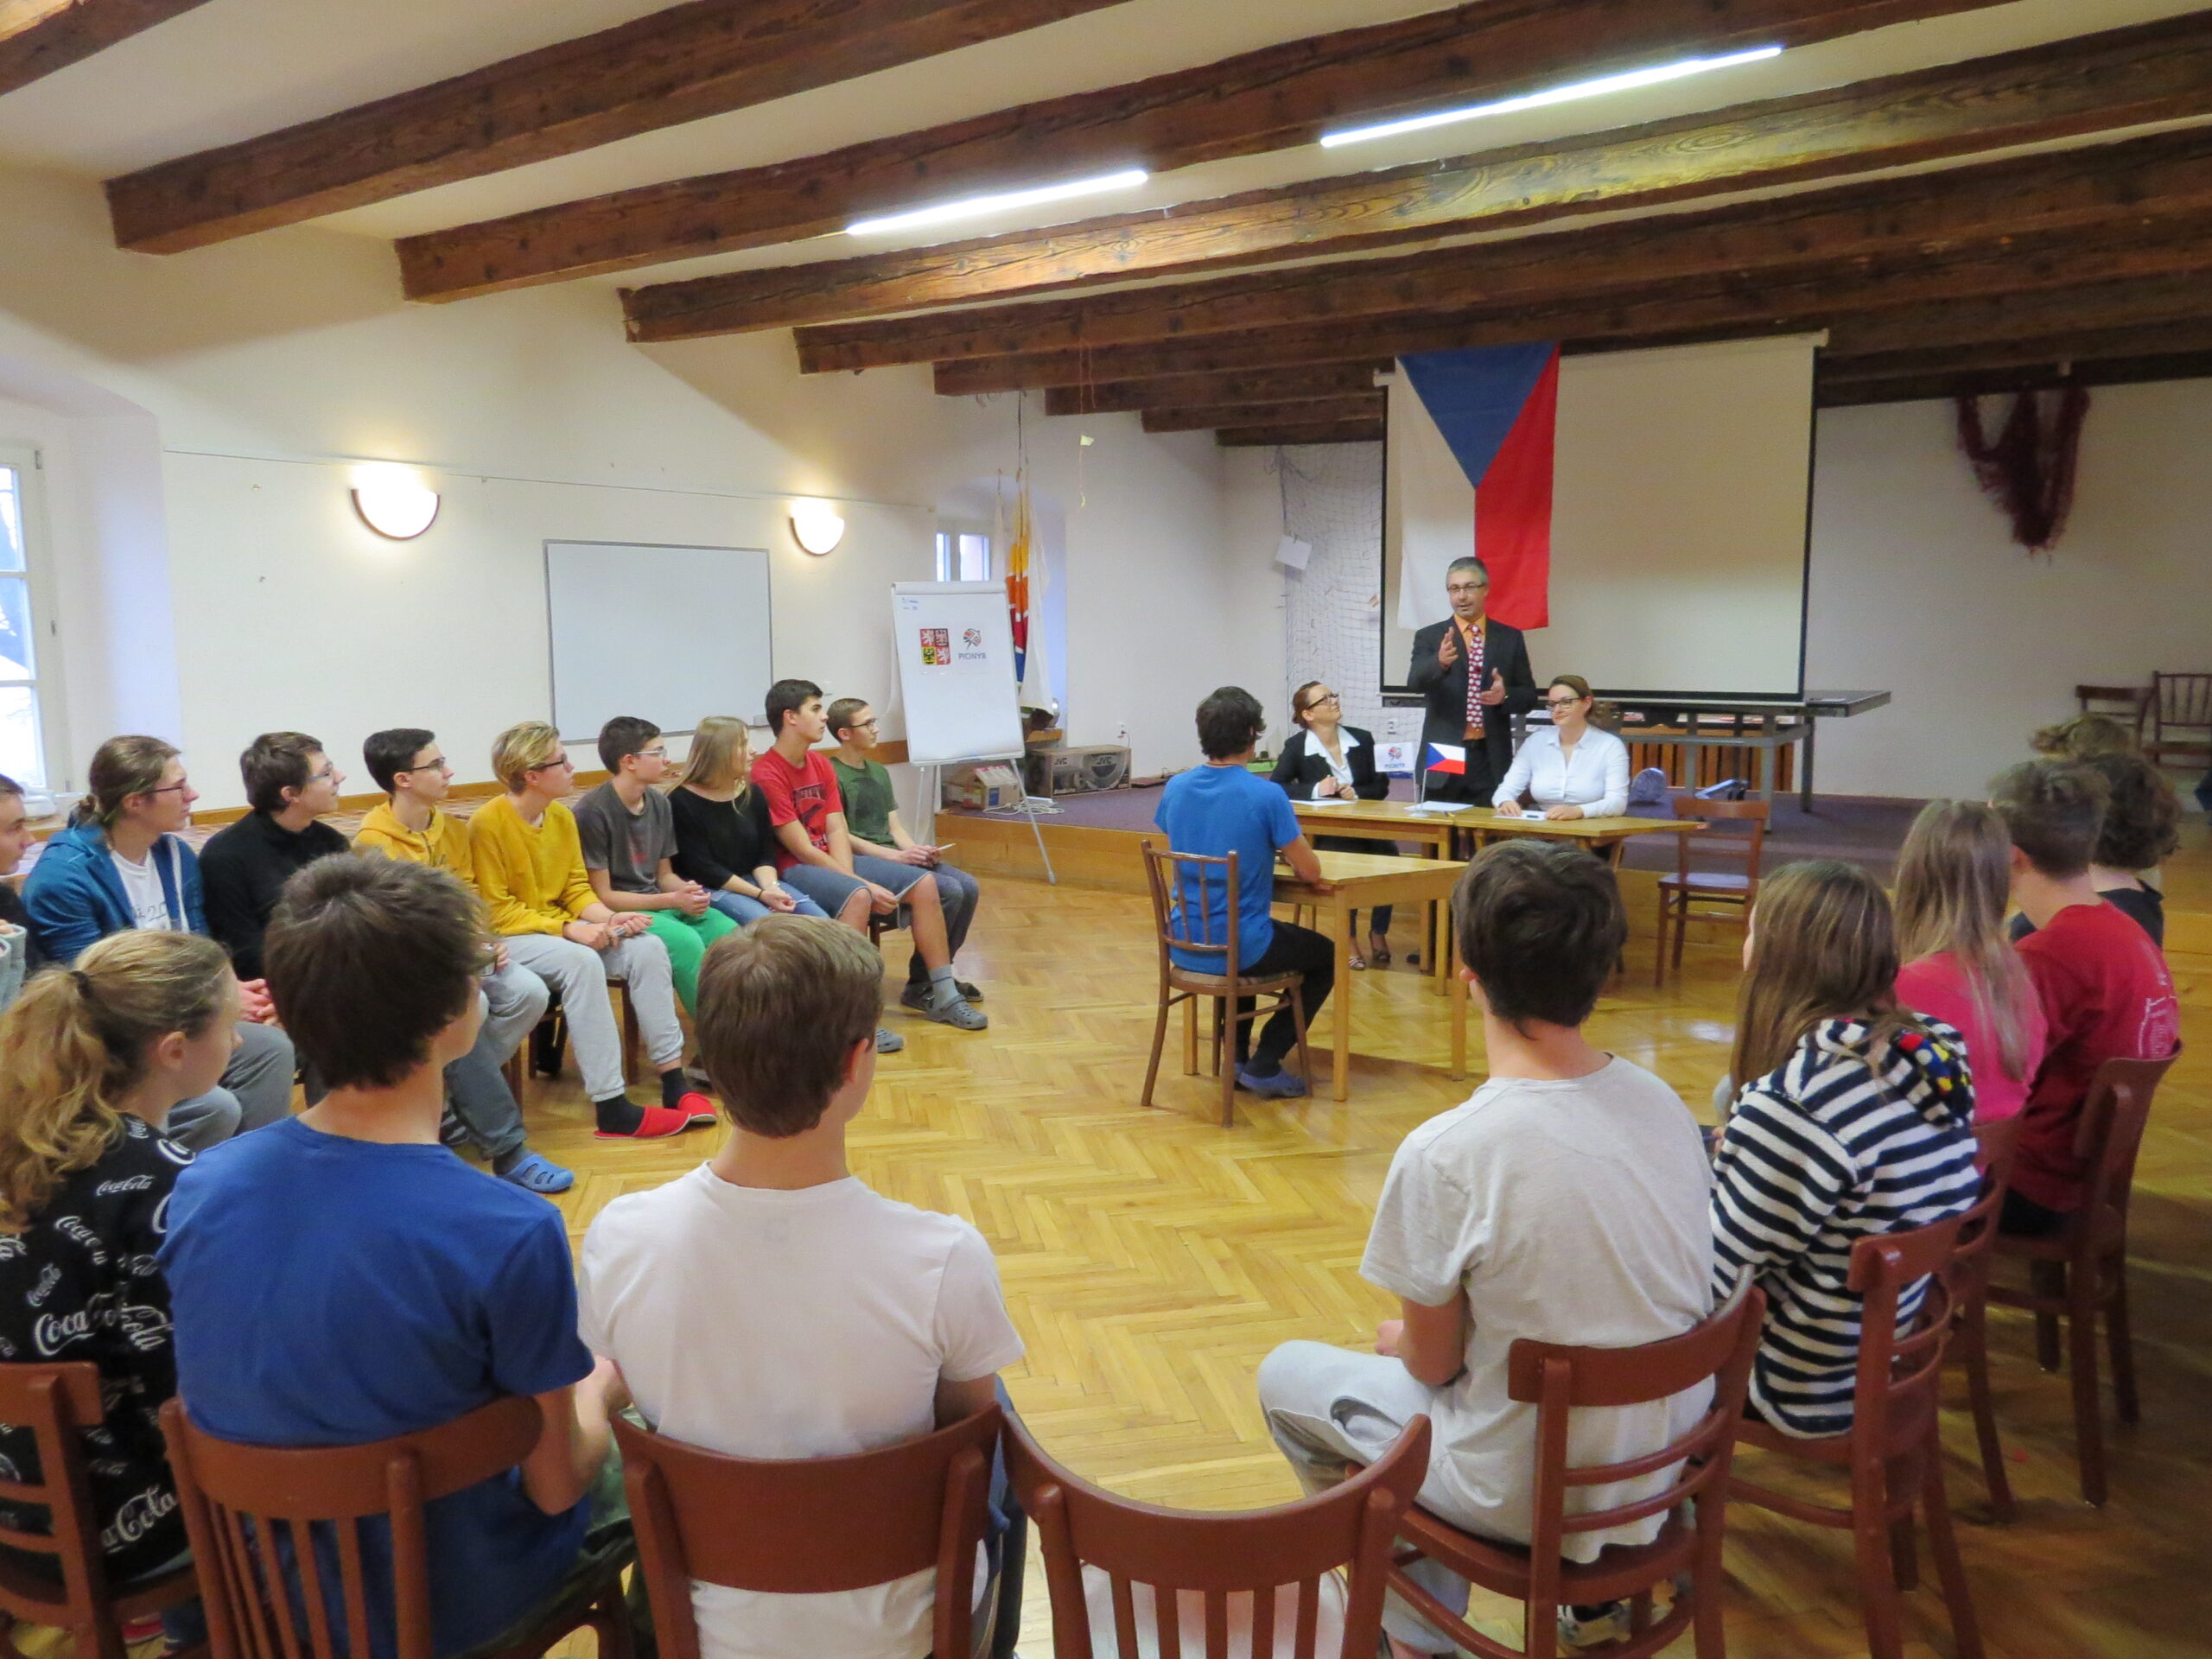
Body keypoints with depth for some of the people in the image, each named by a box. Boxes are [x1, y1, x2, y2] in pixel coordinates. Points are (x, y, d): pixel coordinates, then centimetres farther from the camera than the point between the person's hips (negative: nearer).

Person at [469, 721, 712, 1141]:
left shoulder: (562, 816, 6)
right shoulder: (489, 823, -15)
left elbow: (577, 889, 9)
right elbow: (497, 910, -15)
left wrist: (610, 919, -12)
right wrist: (569, 930, -23)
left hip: (562, 926, 7)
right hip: (511, 936, -7)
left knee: (648, 947, -16)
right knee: (581, 961, -35)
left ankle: (673, 1081, -15)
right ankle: (612, 1108, -33)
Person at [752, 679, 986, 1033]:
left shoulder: (821, 765, 11)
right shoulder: (766, 774, -15)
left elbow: (836, 832, 3)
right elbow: (802, 849, -18)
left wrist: (850, 876, -16)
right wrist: (862, 884, -20)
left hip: (833, 861, 8)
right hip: (792, 870, -8)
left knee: (922, 883, -4)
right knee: (857, 896, -37)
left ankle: (943, 997, 0)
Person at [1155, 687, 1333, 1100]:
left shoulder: (1176, 788, -1)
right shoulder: (1266, 795, -17)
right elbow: (1310, 872, -10)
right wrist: (1288, 852, 14)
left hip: (1184, 946, 6)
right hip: (1241, 949, -6)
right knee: (1327, 957, 22)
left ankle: (1236, 1056, 32)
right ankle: (1264, 1064, 14)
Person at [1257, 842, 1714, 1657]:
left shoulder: (1443, 1155, -28)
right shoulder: (1664, 1103, -9)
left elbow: (1433, 1361, -14)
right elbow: (1604, 1296, 5)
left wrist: (1397, 1338, 9)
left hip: (1531, 1495, -5)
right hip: (1670, 1465, 6)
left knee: (1286, 1375, 15)